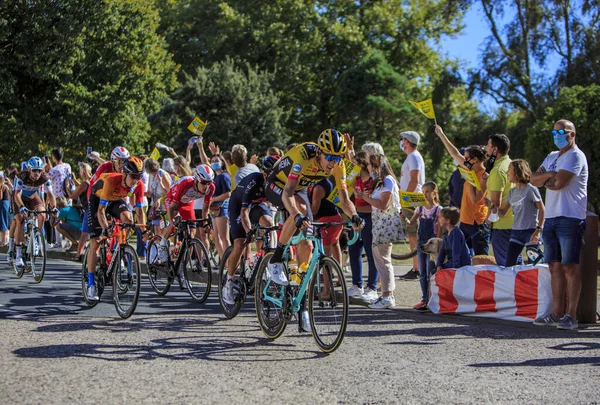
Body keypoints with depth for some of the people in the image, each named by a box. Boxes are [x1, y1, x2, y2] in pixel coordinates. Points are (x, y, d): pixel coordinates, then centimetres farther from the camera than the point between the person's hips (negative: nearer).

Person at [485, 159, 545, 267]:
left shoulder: (530, 189, -7)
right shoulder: (512, 192, 13)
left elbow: (542, 210, -8)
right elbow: (502, 212, 15)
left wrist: (538, 230, -16)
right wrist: (492, 207, -5)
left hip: (530, 231, -7)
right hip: (516, 231, 7)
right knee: (509, 265, 3)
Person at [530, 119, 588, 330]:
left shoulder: (575, 156, -6)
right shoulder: (552, 157, 21)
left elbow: (559, 183, -18)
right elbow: (534, 179, 11)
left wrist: (545, 182, 2)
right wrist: (549, 175, -7)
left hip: (570, 219, -8)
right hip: (550, 217, 8)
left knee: (570, 267, -8)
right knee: (555, 266, 7)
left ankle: (571, 315, -7)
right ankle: (557, 313, 10)